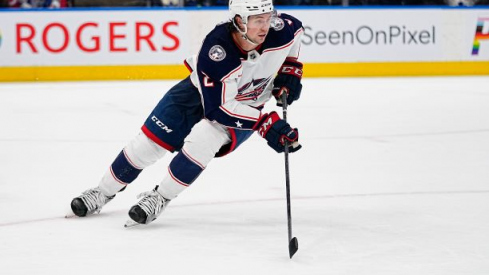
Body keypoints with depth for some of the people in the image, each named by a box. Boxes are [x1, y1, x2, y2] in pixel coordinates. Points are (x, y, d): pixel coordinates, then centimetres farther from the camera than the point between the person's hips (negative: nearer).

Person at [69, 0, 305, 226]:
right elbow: (218, 107, -37)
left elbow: (296, 29, 1)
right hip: (200, 92, -1)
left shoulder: (281, 30, -27)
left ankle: (159, 198, -9)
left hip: (245, 106, 1)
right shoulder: (217, 48, -38)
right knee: (150, 140, -1)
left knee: (201, 140, -28)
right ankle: (105, 191, 24)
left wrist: (291, 70, -9)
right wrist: (265, 123, -43)